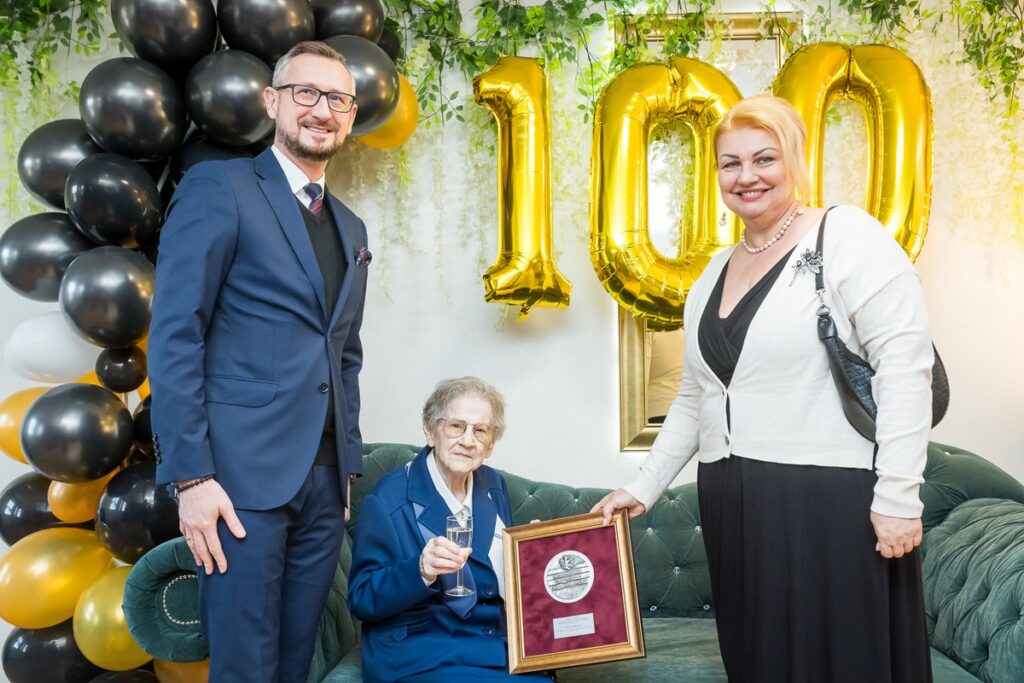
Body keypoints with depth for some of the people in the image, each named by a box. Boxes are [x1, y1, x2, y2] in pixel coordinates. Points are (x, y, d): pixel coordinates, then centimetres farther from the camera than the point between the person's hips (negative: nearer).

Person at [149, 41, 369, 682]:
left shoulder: (351, 228, 18)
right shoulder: (218, 187, -2)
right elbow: (174, 336, -9)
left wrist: (348, 466, 14)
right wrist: (191, 475, -15)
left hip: (325, 481, 6)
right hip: (243, 473, -6)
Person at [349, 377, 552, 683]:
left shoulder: (493, 485, 6)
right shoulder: (389, 499, -12)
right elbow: (361, 599, -12)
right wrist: (420, 571, -29)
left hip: (502, 644, 6)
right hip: (418, 655, -5)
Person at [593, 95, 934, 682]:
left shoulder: (847, 237, -6)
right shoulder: (713, 275, 15)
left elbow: (905, 365, -13)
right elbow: (694, 399, 19)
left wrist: (899, 495, -18)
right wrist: (644, 488, 15)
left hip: (831, 497, -6)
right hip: (734, 506, 6)